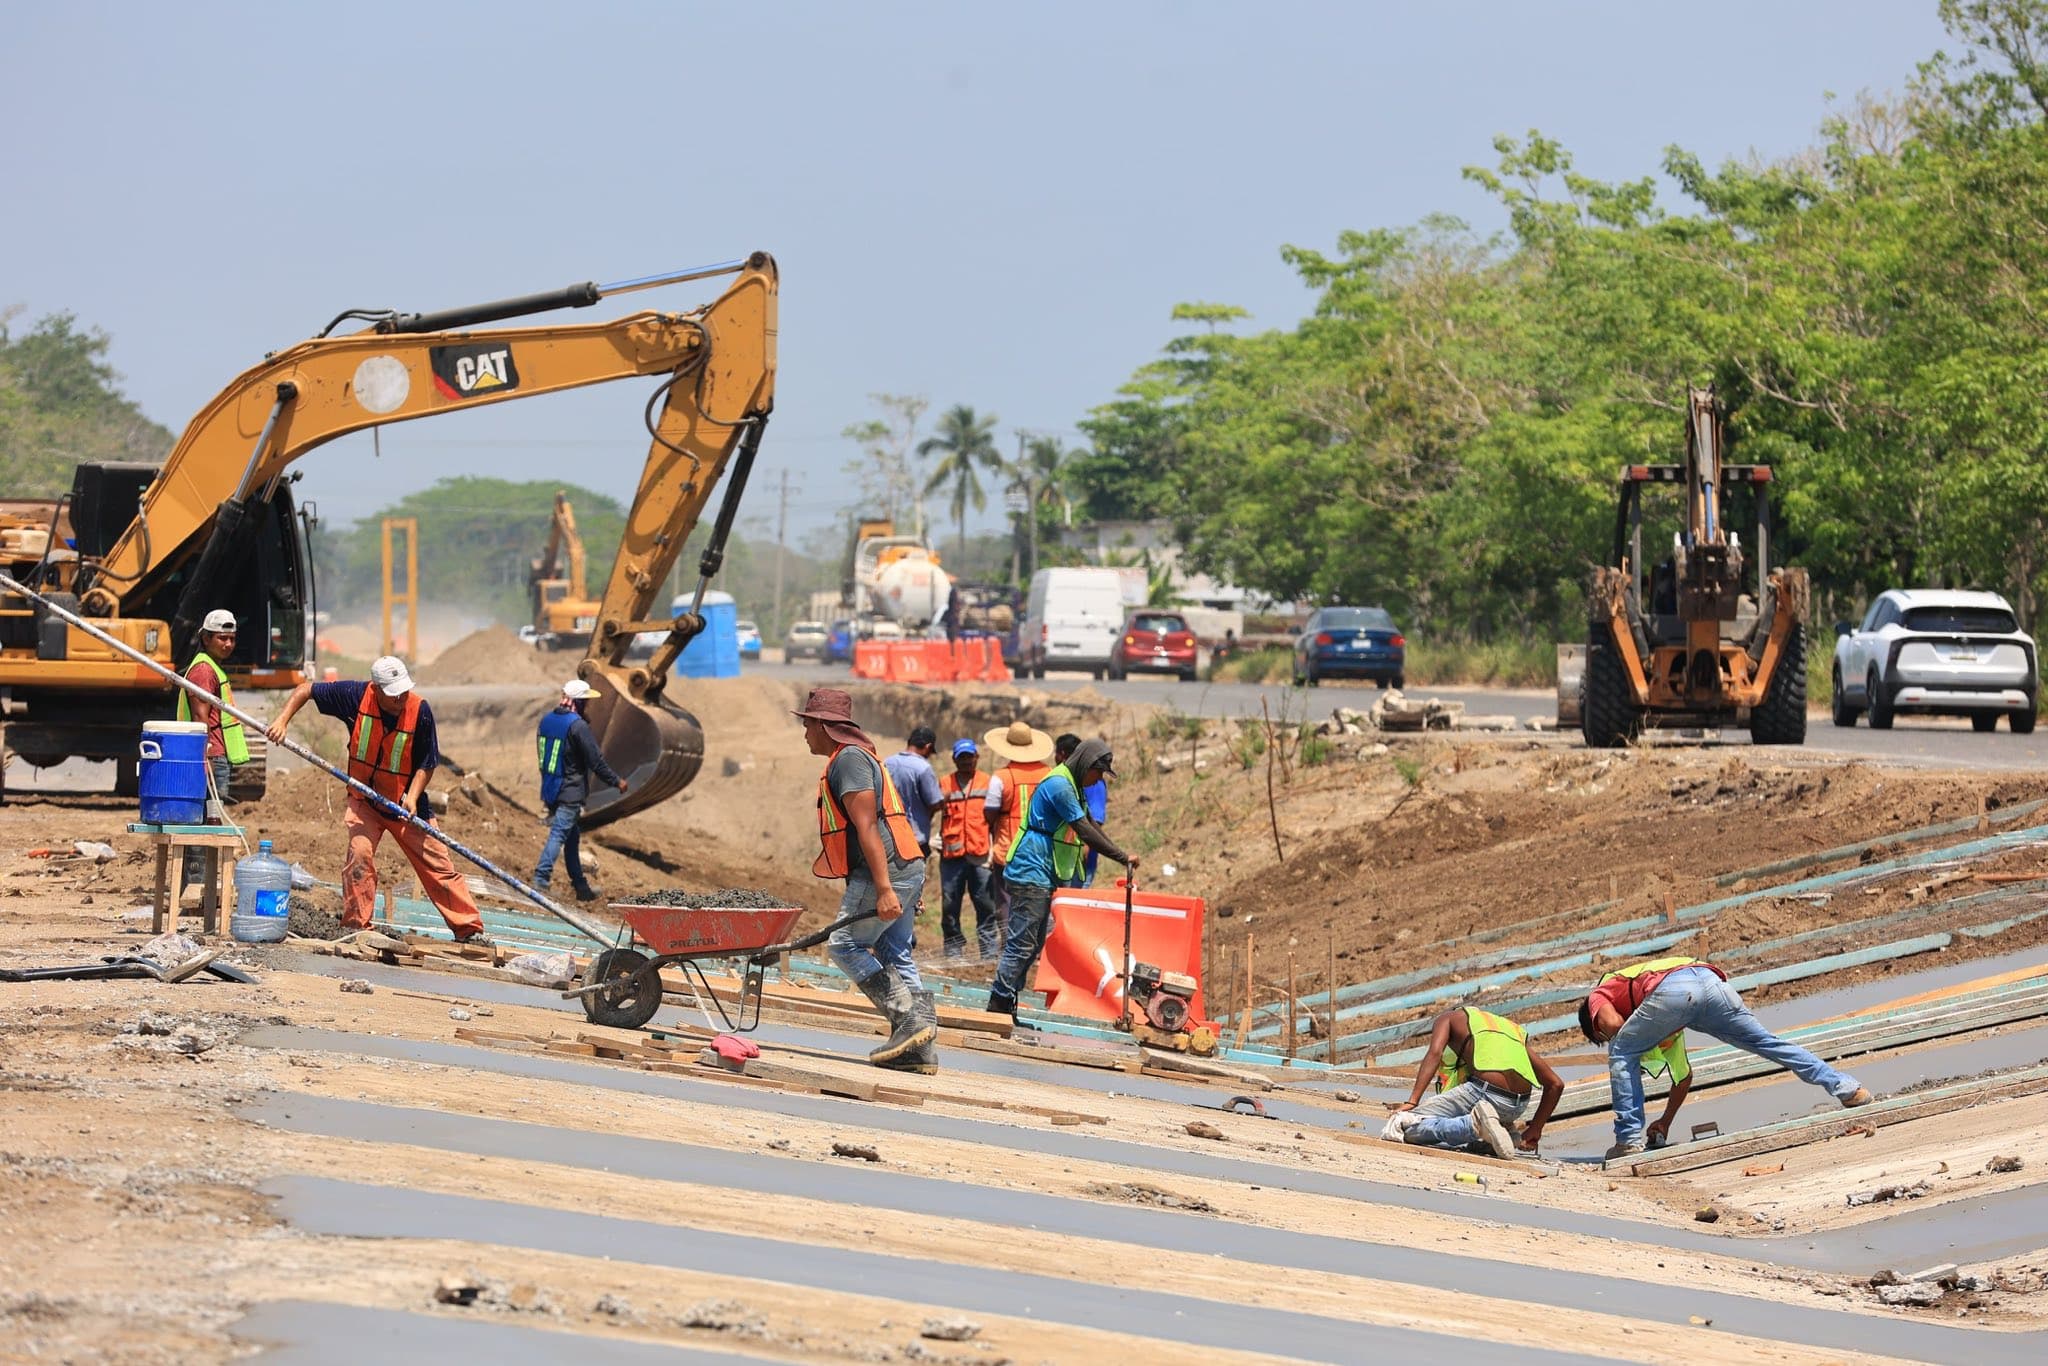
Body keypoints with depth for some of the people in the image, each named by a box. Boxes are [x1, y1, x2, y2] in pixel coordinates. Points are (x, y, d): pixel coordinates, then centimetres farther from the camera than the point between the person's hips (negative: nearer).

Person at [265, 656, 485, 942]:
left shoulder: (420, 711, -18)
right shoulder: (355, 696, -16)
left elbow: (427, 763, -10)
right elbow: (305, 691, -4)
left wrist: (412, 797, -24)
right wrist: (283, 720, -17)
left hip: (405, 803, -1)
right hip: (364, 801, 1)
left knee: (438, 865, 1)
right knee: (359, 855, -18)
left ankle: (470, 930, 8)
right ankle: (355, 929, -6)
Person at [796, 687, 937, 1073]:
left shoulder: (849, 759, -11)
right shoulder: (854, 757, 23)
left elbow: (867, 827, -19)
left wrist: (883, 889, -26)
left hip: (886, 871, -10)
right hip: (904, 870, 10)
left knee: (846, 946, -5)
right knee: (894, 957, 7)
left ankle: (908, 1016, -12)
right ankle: (919, 1049, 3)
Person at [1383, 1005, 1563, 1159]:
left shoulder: (1448, 1018, 23)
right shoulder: (1515, 1030, 34)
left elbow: (1435, 1053, 0)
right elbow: (1556, 1084, 27)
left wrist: (1411, 1102, -6)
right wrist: (1535, 1130, 32)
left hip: (1483, 1091, -6)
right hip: (1517, 1107, 6)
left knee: (1406, 1128, 2)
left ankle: (1475, 1125, -18)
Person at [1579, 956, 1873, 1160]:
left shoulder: (1598, 996, 31)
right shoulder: (1662, 1028, 48)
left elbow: (1612, 1023, 5)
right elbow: (1684, 1075, 49)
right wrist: (1666, 1121, 55)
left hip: (1672, 990, -6)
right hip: (1711, 981, 6)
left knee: (1622, 1055, 9)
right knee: (1767, 1042, 16)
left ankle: (1629, 1139, 1)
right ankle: (1845, 1087, 14)